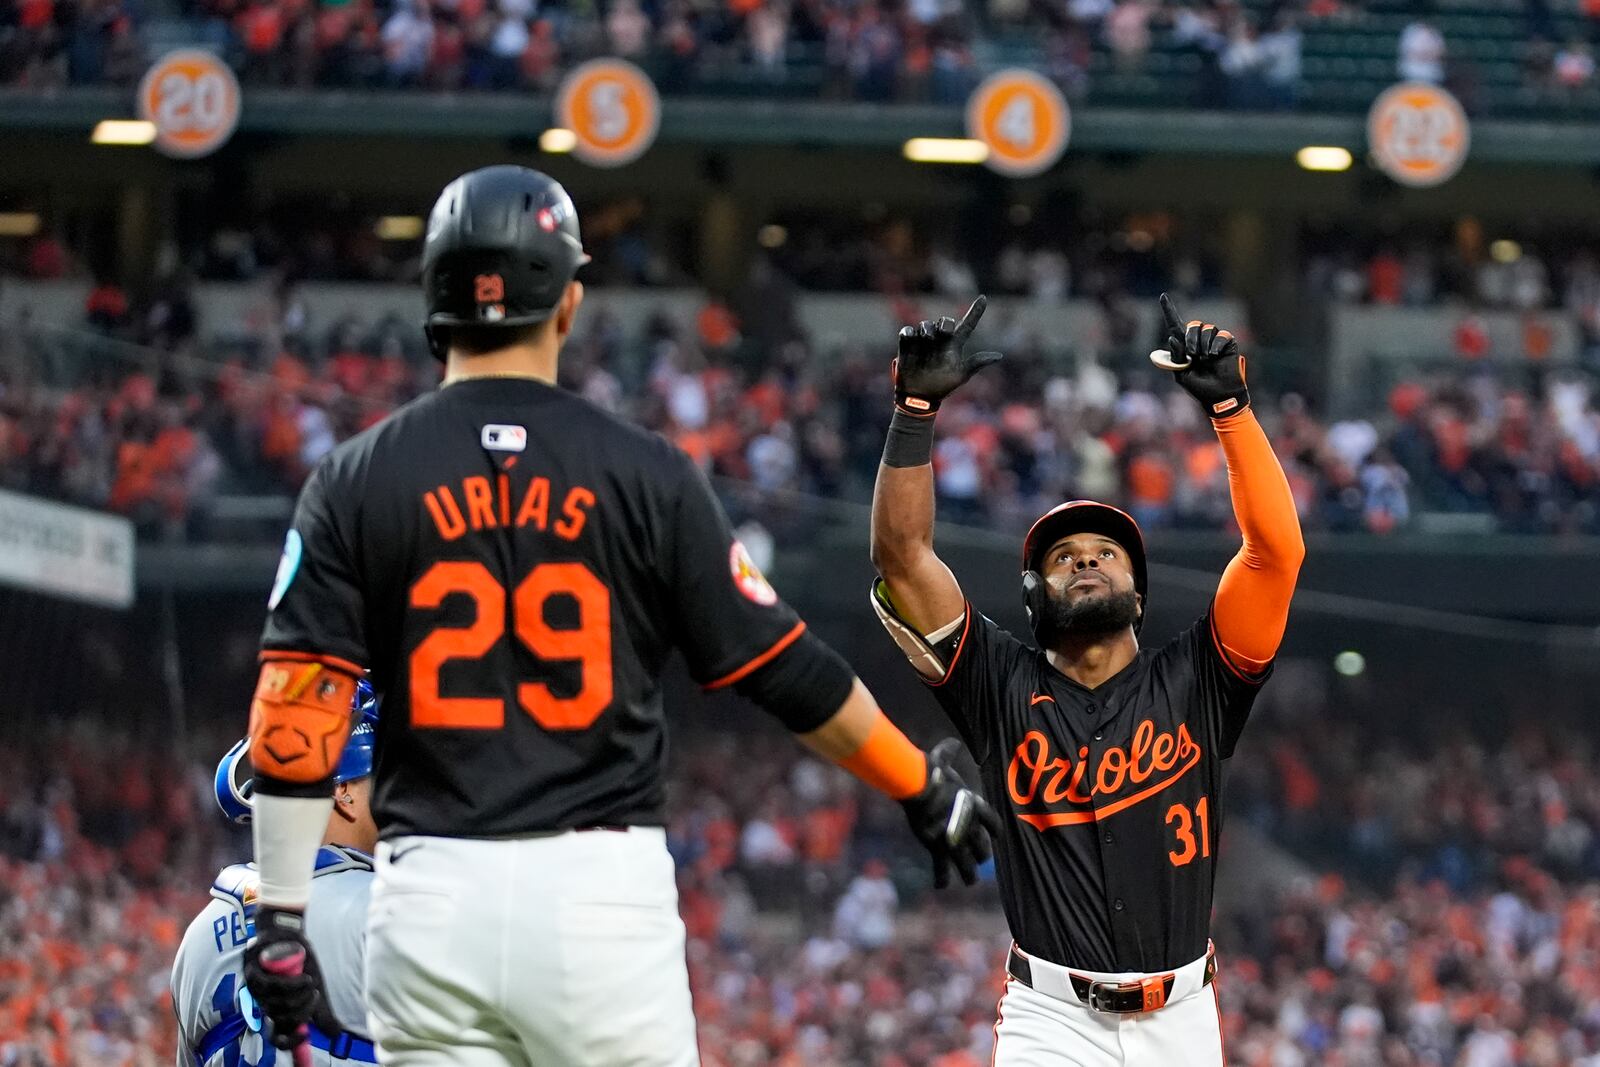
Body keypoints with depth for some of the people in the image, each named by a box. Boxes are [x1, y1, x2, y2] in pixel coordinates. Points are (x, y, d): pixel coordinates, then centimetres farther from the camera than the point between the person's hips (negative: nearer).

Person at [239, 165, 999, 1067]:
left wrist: (281, 919, 0)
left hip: (433, 894, 1)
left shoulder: (356, 483, 2)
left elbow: (296, 714, -4)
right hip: (602, 890, -1)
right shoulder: (645, 474, 0)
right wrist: (923, 787, 17)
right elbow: (785, 669, 3)